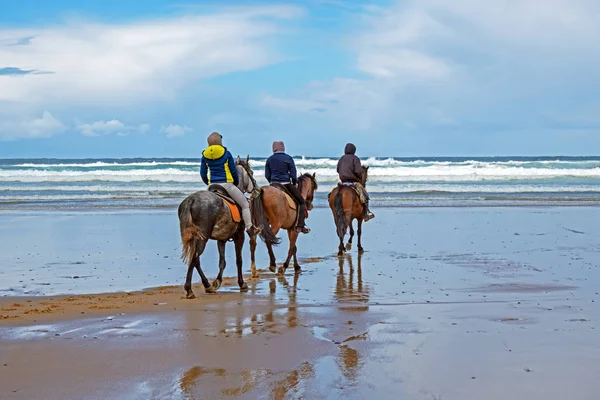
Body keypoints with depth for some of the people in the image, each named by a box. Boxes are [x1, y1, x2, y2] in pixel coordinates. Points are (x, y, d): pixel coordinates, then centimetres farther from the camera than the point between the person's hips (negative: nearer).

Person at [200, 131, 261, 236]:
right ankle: (249, 227, 1)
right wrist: (236, 183, 18)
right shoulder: (226, 154, -4)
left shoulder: (205, 156, 5)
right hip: (226, 184, -4)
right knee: (245, 204, 7)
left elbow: (203, 174, 8)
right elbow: (234, 171, 2)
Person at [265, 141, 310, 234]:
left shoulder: (269, 160, 5)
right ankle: (300, 226, -6)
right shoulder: (288, 158, -5)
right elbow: (293, 174, -7)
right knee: (302, 202, 5)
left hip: (273, 184, 4)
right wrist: (295, 183, 9)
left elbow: (267, 175, 6)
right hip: (286, 184, -4)